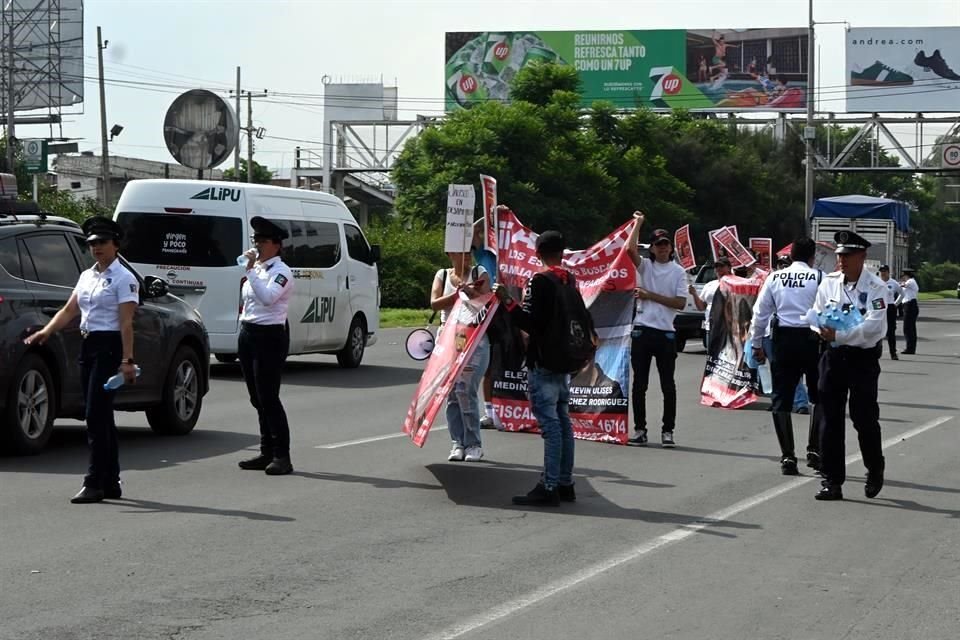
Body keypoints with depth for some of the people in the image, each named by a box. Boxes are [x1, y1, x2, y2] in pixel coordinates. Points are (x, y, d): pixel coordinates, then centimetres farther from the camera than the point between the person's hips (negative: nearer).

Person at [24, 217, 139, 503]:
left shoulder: (123, 279, -7)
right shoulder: (87, 276, 16)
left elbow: (126, 323, -14)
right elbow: (69, 311, 15)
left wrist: (127, 361, -20)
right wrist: (45, 332, -2)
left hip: (109, 346, -8)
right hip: (88, 345, 8)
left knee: (96, 415, -12)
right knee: (101, 416, 9)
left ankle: (94, 484, -12)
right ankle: (110, 482, 14)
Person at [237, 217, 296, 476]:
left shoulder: (281, 271, -10)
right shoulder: (257, 268, 17)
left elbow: (268, 297, -27)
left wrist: (250, 270, -25)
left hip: (270, 336, -9)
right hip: (248, 334, 9)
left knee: (268, 398, -11)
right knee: (258, 399, 10)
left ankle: (282, 457, -8)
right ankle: (267, 453, 15)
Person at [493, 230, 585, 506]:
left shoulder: (539, 281, -14)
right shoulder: (570, 281, 11)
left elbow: (530, 322, -20)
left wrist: (508, 301, -15)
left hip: (542, 363, -8)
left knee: (549, 423, -10)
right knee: (563, 421, 13)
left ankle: (549, 488, -12)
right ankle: (565, 484, 17)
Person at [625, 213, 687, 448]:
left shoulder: (678, 272, 5)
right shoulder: (645, 266, 5)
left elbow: (680, 303, -5)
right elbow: (630, 249, -15)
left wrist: (651, 295, -9)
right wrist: (638, 223, -6)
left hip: (666, 333, 0)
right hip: (642, 331, 0)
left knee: (668, 385, 2)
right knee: (639, 383, 4)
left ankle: (668, 431, 8)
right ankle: (640, 429, 10)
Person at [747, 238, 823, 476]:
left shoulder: (775, 278, 6)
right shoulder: (819, 278, -3)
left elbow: (760, 313, 9)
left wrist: (757, 344, 17)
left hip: (783, 340, 2)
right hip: (812, 339, -2)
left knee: (781, 400, 7)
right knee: (819, 396, 14)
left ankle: (787, 457, 4)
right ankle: (814, 451, 7)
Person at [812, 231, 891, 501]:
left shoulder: (875, 287, -9)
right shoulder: (829, 282, 6)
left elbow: (873, 326, -19)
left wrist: (838, 334, -25)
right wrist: (823, 329, -15)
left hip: (863, 357, -4)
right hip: (834, 355, 4)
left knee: (865, 418, 1)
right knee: (830, 420, 3)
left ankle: (875, 471, 25)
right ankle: (832, 481, 9)